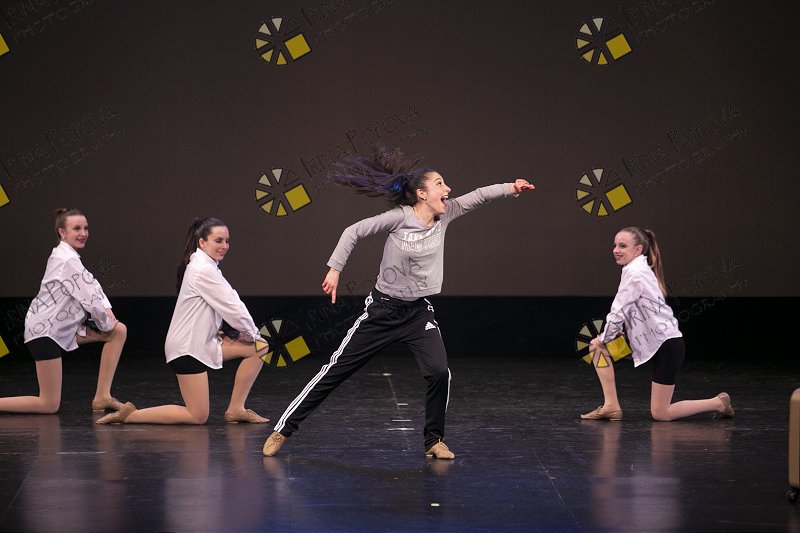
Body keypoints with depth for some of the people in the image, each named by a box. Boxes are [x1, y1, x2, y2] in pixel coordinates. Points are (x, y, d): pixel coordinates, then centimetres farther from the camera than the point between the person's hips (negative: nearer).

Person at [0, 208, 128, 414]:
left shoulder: (65, 255, 11)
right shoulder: (68, 261, -20)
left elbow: (92, 285, 15)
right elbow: (89, 297, -19)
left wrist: (106, 310, 0)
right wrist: (106, 324, -3)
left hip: (64, 326, 10)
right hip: (45, 330, -10)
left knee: (119, 331, 7)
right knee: (50, 405, -7)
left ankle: (102, 397, 7)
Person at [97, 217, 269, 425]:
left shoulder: (205, 266, 13)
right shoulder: (204, 271, -19)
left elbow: (229, 304, 12)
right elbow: (231, 309, -17)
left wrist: (249, 332, -1)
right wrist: (252, 333, -1)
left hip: (203, 340, 10)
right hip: (187, 347, -10)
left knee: (260, 348, 7)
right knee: (198, 416, -7)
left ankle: (236, 409, 11)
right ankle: (129, 415, -3)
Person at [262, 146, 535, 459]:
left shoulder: (444, 216, -2)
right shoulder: (400, 217, -15)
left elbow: (478, 196, -8)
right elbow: (354, 232, -12)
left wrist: (512, 188, -22)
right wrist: (335, 269, -16)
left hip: (418, 313, 4)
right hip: (382, 309, -4)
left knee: (440, 372, -17)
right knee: (337, 369, 2)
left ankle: (434, 441, 4)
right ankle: (283, 430, 11)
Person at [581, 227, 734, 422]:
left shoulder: (635, 274, -18)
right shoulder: (640, 270, 12)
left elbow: (619, 312, -19)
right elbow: (625, 313, 17)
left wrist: (604, 338, -2)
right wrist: (603, 338, 6)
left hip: (667, 345, -10)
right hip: (653, 343, 10)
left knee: (660, 414, -4)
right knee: (596, 345, 4)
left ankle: (719, 403, 10)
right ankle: (610, 406, 3)